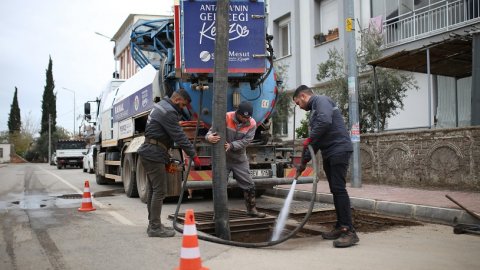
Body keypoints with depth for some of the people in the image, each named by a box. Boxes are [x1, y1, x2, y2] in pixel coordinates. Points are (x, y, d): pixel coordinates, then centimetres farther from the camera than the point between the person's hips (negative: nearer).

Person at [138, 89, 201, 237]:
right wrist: (193, 155, -15)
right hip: (154, 154, -11)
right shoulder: (168, 112, -17)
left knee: (152, 190, 13)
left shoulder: (161, 106, 16)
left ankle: (153, 224, 21)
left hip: (149, 152, 11)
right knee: (159, 191, -7)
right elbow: (179, 136, -19)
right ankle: (155, 228, -2)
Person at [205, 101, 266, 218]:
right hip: (223, 158, -3)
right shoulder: (226, 118, -17)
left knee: (249, 185, 8)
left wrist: (231, 145, -33)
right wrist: (209, 137, -46)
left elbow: (246, 141, -17)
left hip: (240, 159, 3)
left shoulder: (252, 123, -9)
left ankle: (252, 209, 26)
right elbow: (212, 130, -21)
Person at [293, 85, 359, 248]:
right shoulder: (313, 111, 25)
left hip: (339, 150, -10)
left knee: (338, 188, -14)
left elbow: (325, 121, -25)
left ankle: (349, 232, -14)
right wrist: (304, 162, 22)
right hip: (328, 154, 10)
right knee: (335, 190, 8)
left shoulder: (321, 100, -4)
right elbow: (315, 141, 25)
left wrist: (309, 138, -13)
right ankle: (340, 227, 13)